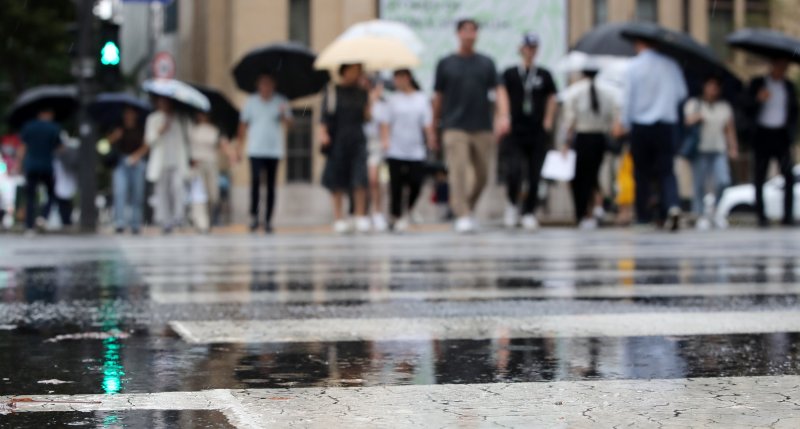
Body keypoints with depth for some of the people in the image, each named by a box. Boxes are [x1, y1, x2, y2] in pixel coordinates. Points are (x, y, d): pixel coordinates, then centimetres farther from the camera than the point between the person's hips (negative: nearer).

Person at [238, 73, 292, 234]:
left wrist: (284, 115, -24)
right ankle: (253, 214, -4)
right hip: (256, 150, -1)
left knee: (271, 186, 4)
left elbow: (288, 123, -3)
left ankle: (268, 220, 9)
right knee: (255, 181, -16)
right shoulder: (251, 102, 6)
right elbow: (243, 125, 10)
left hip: (274, 150, 1)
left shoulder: (281, 102, 4)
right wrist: (240, 146, 7)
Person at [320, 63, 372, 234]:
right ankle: (339, 218, 9)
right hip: (337, 141, -1)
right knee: (337, 181, 2)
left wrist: (372, 101, -11)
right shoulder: (332, 91, 3)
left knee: (360, 178, -9)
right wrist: (323, 133, -14)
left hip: (357, 139, 1)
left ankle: (361, 217, -3)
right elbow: (325, 115, 0)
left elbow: (367, 117, 1)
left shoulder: (362, 93, 9)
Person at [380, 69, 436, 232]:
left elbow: (427, 124, 5)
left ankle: (407, 211, 20)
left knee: (416, 183, -5)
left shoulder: (421, 99, 6)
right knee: (396, 184, -1)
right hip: (396, 151, -1)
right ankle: (396, 216, 11)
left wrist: (431, 143, -4)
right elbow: (385, 123, 1)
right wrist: (385, 140, -12)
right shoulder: (392, 100, 4)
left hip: (416, 150, 1)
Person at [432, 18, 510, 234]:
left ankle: (470, 207, 29)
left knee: (482, 175, 7)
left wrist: (503, 115, -15)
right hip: (455, 128, -2)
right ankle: (462, 216, -14)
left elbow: (498, 91, 2)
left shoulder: (486, 63, 10)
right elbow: (438, 96, 11)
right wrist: (434, 125, 12)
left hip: (482, 127, 2)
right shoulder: (446, 64, 6)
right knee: (458, 172, -14)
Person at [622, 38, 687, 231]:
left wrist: (626, 123, 8)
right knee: (666, 170, 4)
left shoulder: (634, 65, -7)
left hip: (640, 126, -1)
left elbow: (628, 97, -5)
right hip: (667, 124, 1)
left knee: (642, 172, 11)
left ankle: (643, 215, 13)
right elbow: (682, 93, 6)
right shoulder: (670, 63, -2)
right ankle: (672, 206, -20)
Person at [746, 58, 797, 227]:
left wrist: (791, 134, 7)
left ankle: (788, 216, -7)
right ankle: (761, 216, 2)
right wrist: (758, 99, -19)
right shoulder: (757, 84, 3)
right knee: (760, 177, -1)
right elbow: (748, 110, 1)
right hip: (762, 135, -2)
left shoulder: (789, 86, 10)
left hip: (781, 135, 2)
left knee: (788, 176, -9)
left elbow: (794, 111, 16)